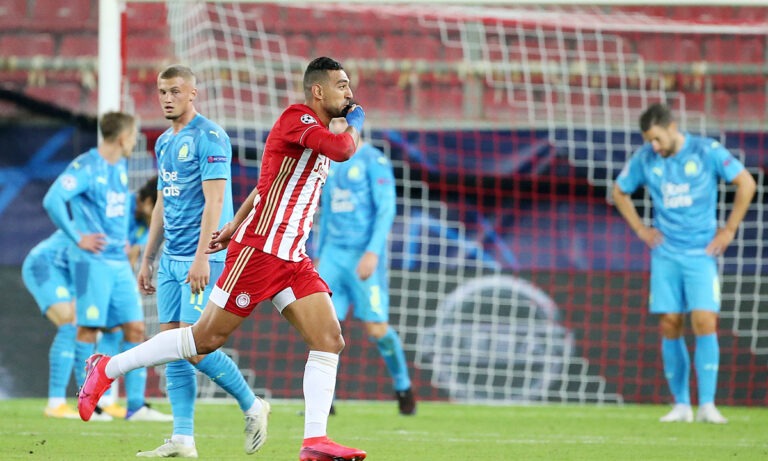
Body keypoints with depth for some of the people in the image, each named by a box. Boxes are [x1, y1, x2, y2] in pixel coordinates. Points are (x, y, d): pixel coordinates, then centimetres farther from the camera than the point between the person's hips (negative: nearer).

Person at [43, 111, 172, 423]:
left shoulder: (120, 168, 14)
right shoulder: (86, 167, -11)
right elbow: (53, 200, -22)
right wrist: (77, 238, -18)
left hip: (119, 263, 8)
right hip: (93, 261, -8)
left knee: (135, 329, 2)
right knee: (89, 329, -4)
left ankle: (136, 406, 3)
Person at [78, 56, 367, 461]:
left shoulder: (317, 132, 16)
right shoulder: (296, 118, -12)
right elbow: (342, 150, -27)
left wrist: (235, 226, 27)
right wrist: (354, 125, -6)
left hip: (292, 259, 9)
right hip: (258, 251, -9)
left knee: (330, 340, -6)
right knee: (207, 337, -3)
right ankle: (107, 368, 11)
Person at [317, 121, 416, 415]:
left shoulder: (373, 161, -7)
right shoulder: (332, 164, 15)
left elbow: (386, 210, -12)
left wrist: (373, 252, -22)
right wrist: (319, 256, 22)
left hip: (364, 257, -6)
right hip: (333, 256, 6)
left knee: (376, 328, -6)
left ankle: (403, 387, 15)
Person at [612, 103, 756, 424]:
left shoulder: (707, 151, -7)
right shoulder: (644, 159, 1)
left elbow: (746, 183, -2)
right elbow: (619, 192, 17)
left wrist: (728, 230, -3)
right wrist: (641, 230, 8)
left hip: (701, 253, -3)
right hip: (665, 255, 3)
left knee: (704, 323, -13)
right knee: (669, 326, 0)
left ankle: (707, 405, -12)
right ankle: (681, 405, 7)